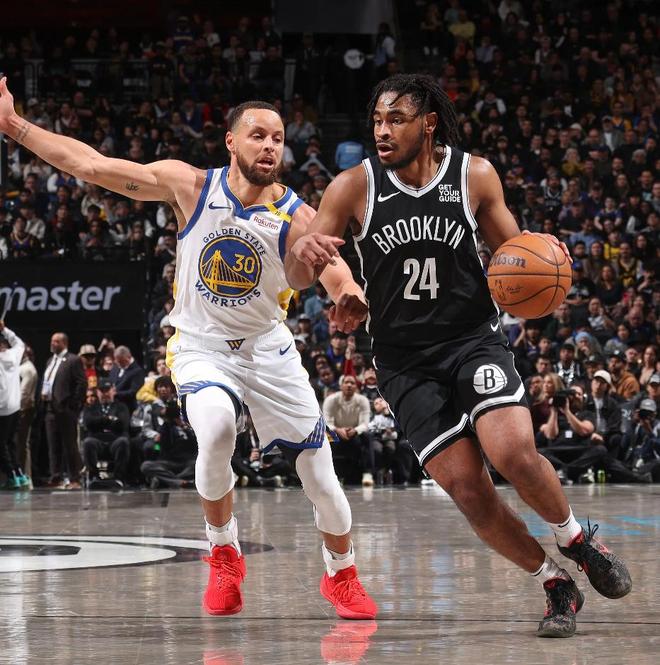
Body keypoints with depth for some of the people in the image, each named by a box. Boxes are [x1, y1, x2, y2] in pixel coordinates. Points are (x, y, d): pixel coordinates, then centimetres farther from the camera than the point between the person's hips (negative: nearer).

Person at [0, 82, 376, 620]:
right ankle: (224, 555, -7)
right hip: (201, 346, -1)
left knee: (320, 474, -1)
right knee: (216, 430, -32)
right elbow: (90, 164, -10)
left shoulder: (296, 218, -15)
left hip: (268, 349, 1)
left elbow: (344, 283, -25)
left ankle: (342, 576, 29)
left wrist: (352, 299, -50)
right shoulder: (190, 186, -13)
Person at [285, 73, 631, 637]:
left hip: (474, 338, -1)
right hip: (406, 362, 1)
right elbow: (298, 278, -8)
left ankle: (578, 541, 6)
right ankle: (555, 587, 14)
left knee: (514, 453, -24)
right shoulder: (353, 187, -7)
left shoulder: (475, 175, -4)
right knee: (469, 494, -8)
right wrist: (303, 256, -33)